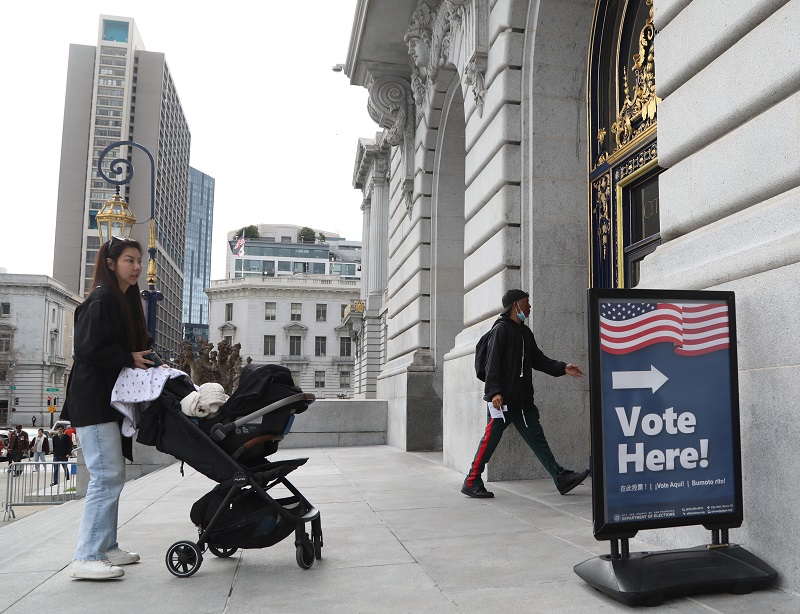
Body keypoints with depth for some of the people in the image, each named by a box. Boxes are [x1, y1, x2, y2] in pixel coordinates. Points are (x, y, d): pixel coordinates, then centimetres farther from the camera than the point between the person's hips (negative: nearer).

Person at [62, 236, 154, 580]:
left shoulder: (125, 301, 17)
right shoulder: (100, 300, -12)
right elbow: (88, 349, -20)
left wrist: (145, 361, 5)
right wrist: (130, 359, -14)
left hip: (110, 401, 10)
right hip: (93, 402, -10)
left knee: (113, 476, 13)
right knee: (107, 477, -12)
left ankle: (107, 548, 22)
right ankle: (87, 559, -7)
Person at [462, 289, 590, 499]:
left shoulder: (525, 332, 19)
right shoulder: (501, 329, -7)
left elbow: (538, 360, 20)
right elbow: (493, 363, -14)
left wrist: (563, 368, 7)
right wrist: (495, 392, -22)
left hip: (523, 400, 8)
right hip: (503, 400, -8)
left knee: (537, 440, 8)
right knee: (490, 440, -3)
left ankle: (561, 478, 10)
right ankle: (471, 482, 8)